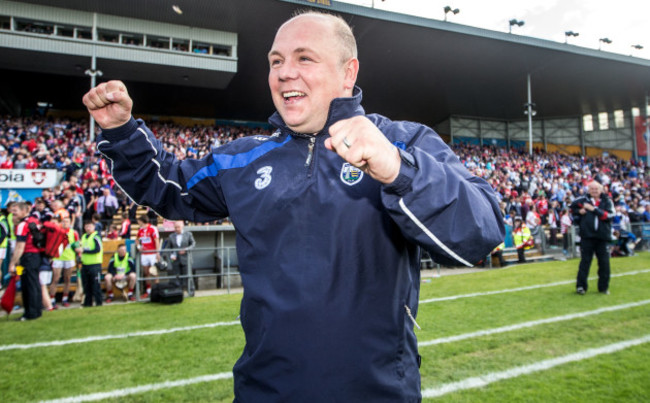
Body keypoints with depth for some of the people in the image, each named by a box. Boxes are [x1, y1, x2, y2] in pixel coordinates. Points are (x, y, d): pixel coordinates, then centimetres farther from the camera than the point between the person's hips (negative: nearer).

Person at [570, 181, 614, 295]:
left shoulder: (607, 202, 6)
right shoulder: (583, 200, 7)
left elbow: (608, 215, -9)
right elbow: (572, 208, 20)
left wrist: (594, 209, -15)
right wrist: (579, 211, 1)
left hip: (603, 236, 1)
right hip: (587, 236, -1)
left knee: (604, 262, 6)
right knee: (585, 261, 0)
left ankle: (603, 287, 18)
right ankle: (581, 286, 5)